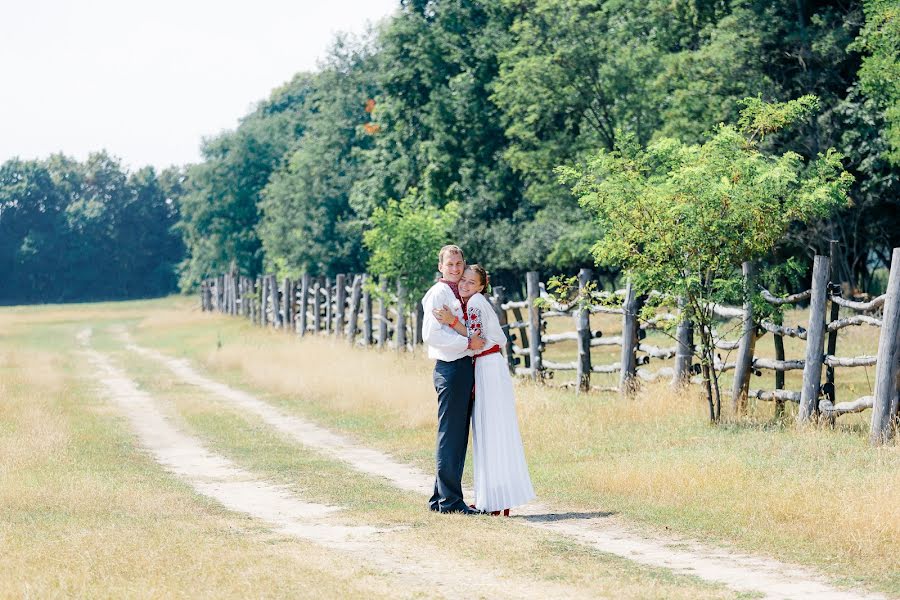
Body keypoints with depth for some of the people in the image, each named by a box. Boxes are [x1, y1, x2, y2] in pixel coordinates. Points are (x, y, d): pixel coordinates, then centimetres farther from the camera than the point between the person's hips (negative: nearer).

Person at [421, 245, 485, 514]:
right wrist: (468, 343, -18)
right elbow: (431, 335, -19)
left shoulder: (460, 294, 18)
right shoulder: (438, 294, -9)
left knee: (458, 437, 13)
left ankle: (442, 499, 19)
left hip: (465, 367, 9)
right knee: (450, 436, -5)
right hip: (450, 368, -9)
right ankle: (450, 501, -1)